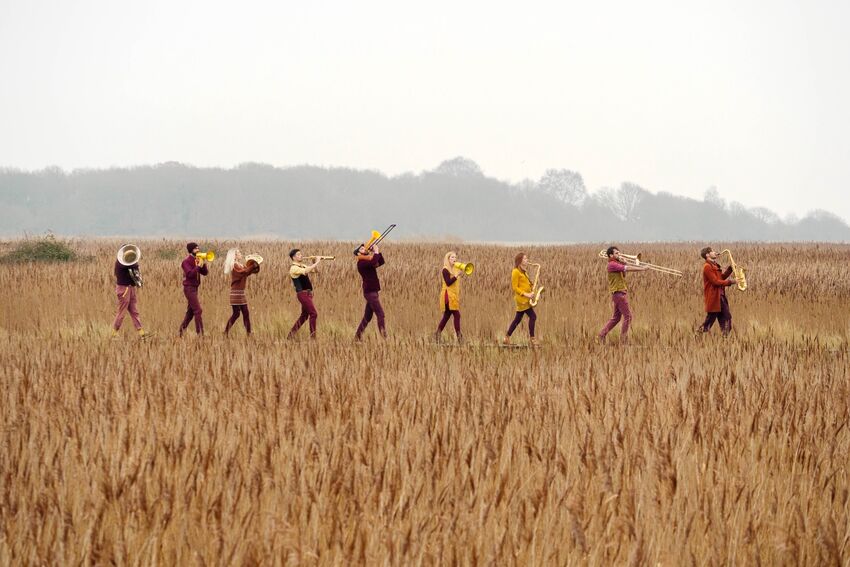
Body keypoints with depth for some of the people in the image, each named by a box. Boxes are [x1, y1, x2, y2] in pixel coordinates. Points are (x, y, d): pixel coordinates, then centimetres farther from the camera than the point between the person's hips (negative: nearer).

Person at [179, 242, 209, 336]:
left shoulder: (197, 260, 12)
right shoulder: (186, 261, -11)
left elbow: (205, 272, 9)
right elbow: (190, 274, -24)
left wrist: (203, 264, -7)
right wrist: (198, 266, -23)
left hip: (195, 288, 9)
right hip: (189, 288, -9)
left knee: (190, 312, 11)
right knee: (198, 311, -13)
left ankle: (181, 331, 18)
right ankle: (200, 333, -14)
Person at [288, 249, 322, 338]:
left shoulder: (302, 266, 15)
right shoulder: (294, 268, -12)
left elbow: (315, 270, 19)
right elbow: (306, 271, -29)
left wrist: (315, 262, -1)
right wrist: (316, 263, -23)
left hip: (308, 293, 9)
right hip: (302, 293, -9)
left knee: (304, 315, 15)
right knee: (313, 314, -13)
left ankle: (291, 334, 21)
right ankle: (313, 336, -10)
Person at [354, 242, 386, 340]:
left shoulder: (368, 262, 17)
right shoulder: (361, 263, -10)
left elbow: (381, 262, 21)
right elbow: (374, 263, -27)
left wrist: (378, 252, 9)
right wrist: (376, 252, -13)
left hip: (373, 292, 9)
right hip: (370, 292, -9)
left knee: (367, 317, 12)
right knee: (380, 314, -13)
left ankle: (357, 337, 15)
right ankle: (384, 337, -16)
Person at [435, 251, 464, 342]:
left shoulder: (454, 269, 15)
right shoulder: (445, 270, -10)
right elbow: (448, 283, -20)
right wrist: (457, 275, -25)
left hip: (453, 296, 9)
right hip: (448, 296, -9)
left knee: (446, 316, 9)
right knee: (456, 315, -12)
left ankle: (437, 335, 13)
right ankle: (459, 336, -12)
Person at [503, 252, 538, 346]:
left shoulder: (523, 271, 17)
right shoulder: (516, 272, -11)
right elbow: (515, 287, -14)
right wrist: (525, 294, -21)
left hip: (525, 299, 9)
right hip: (521, 298, -9)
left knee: (518, 319, 11)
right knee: (532, 316, -12)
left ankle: (506, 338, 15)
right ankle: (532, 339, -10)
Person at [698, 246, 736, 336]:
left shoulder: (714, 265, 17)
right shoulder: (707, 267, -15)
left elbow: (722, 277, 18)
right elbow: (716, 282, -20)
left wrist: (730, 268, 7)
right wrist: (730, 282, -17)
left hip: (720, 296, 9)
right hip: (713, 297, -9)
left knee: (726, 317, 5)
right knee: (711, 319, -6)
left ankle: (726, 337, 6)